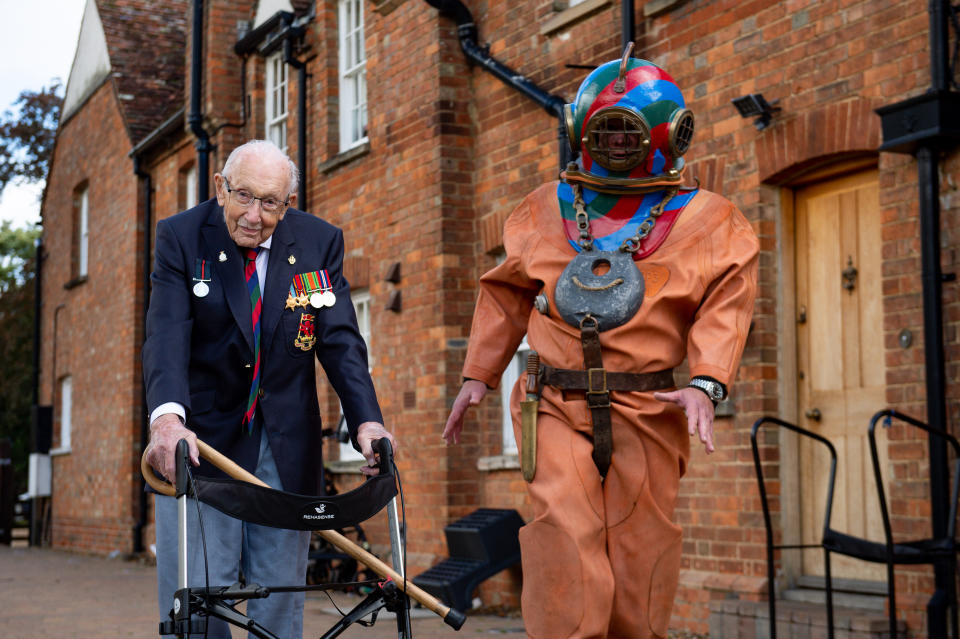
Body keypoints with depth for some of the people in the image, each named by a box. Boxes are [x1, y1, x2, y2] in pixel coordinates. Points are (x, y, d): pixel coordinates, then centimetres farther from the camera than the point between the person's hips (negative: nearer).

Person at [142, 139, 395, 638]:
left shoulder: (320, 243, 0)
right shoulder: (180, 237, -5)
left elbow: (340, 340, -6)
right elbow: (167, 335, -18)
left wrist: (366, 421, -24)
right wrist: (167, 416, -37)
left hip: (286, 447, 2)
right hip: (200, 438, -2)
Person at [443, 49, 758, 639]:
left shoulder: (704, 221, 7)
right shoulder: (546, 211, 15)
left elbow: (726, 305, -3)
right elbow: (505, 294, 21)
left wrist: (706, 383, -18)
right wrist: (477, 377, 17)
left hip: (647, 412, 0)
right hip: (556, 408, 1)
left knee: (639, 551, 3)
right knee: (565, 542, -15)